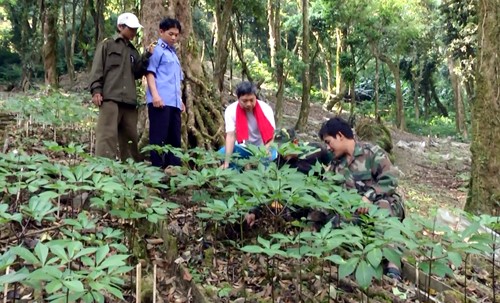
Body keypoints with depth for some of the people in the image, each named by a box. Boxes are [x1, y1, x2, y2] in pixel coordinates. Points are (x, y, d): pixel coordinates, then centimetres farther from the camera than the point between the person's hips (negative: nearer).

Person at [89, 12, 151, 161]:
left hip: (129, 99, 6)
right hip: (110, 97, -6)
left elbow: (137, 72, 12)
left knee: (130, 136, 7)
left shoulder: (132, 50, 23)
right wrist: (96, 90, -11)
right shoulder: (107, 44, 8)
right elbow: (97, 68, 1)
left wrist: (147, 56, 0)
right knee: (107, 134, -13)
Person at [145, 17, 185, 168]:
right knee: (158, 137, -8)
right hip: (160, 101, -8)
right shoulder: (157, 50, 1)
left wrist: (180, 100, 22)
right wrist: (155, 95, -19)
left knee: (174, 138, 8)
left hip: (174, 102, 8)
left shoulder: (174, 54, 25)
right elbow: (150, 73, -7)